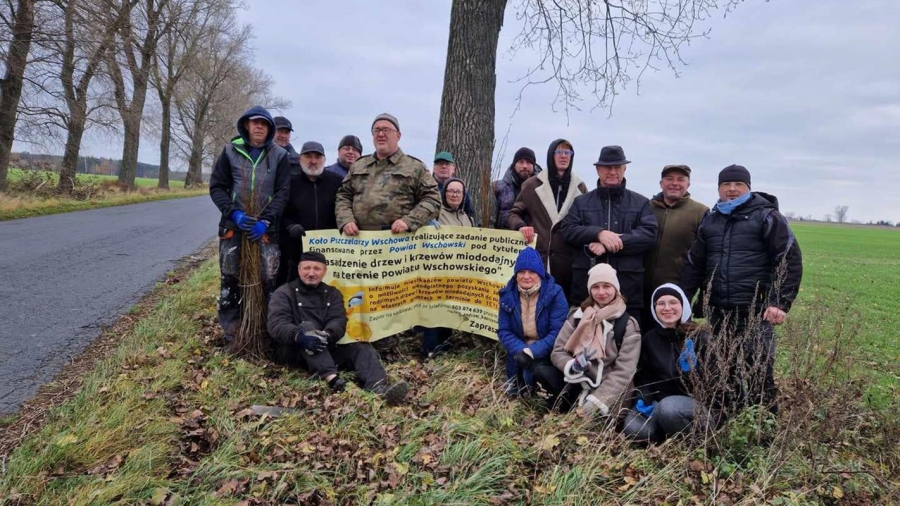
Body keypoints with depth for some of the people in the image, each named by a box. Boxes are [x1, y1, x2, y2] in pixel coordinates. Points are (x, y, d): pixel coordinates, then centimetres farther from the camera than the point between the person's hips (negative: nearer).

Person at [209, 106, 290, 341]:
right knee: (230, 280, 5)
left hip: (266, 228, -1)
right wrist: (234, 213, -10)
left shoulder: (279, 155, 4)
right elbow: (217, 187, 5)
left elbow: (282, 192, 0)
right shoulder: (230, 151, 6)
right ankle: (231, 332, 16)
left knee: (269, 280, -5)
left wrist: (266, 221, -12)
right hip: (233, 225, 1)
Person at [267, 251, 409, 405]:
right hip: (292, 351, -3)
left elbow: (338, 321, -5)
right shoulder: (284, 293, 2)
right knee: (307, 326, -31)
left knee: (362, 348, -18)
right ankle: (331, 377, -50)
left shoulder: (332, 293, 13)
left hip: (325, 350, 4)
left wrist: (327, 335, -30)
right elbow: (276, 325, -15)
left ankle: (379, 389, -47)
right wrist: (299, 336, -37)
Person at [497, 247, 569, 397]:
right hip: (519, 349, 3)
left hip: (546, 353, -3)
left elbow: (558, 332, -21)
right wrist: (521, 349, -24)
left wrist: (532, 352, -32)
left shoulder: (555, 294, -16)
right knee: (513, 391, -11)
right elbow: (503, 331, -5)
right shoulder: (508, 294, -5)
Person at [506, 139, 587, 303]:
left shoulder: (579, 187, 10)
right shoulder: (533, 184, 5)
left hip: (568, 258, 1)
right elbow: (513, 213, 10)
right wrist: (521, 226, -11)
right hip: (537, 256, -1)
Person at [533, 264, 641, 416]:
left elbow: (623, 372, -11)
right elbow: (557, 351, 1)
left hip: (607, 391, -2)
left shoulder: (628, 325, -3)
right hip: (577, 383, 2)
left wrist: (595, 401, -22)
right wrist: (573, 366, -23)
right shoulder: (578, 316, 5)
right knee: (541, 372, -24)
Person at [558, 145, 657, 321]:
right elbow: (567, 229, 3)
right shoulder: (582, 202, 16)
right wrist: (598, 233, -14)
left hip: (627, 283, 0)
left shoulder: (641, 202, 13)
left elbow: (649, 234, -1)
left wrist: (609, 244, -12)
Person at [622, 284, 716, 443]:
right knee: (633, 429, -29)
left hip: (694, 401, -3)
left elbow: (714, 375, -2)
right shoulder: (650, 338, 10)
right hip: (658, 401, 3)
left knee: (668, 408, -40)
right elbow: (642, 374, 11)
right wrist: (644, 399, -7)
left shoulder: (699, 336, -1)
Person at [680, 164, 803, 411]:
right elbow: (694, 264, 16)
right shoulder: (710, 221, 13)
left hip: (756, 311, -5)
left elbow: (790, 261, -8)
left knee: (759, 372, -3)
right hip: (718, 311, 5)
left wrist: (781, 303, -17)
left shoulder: (767, 217, -2)